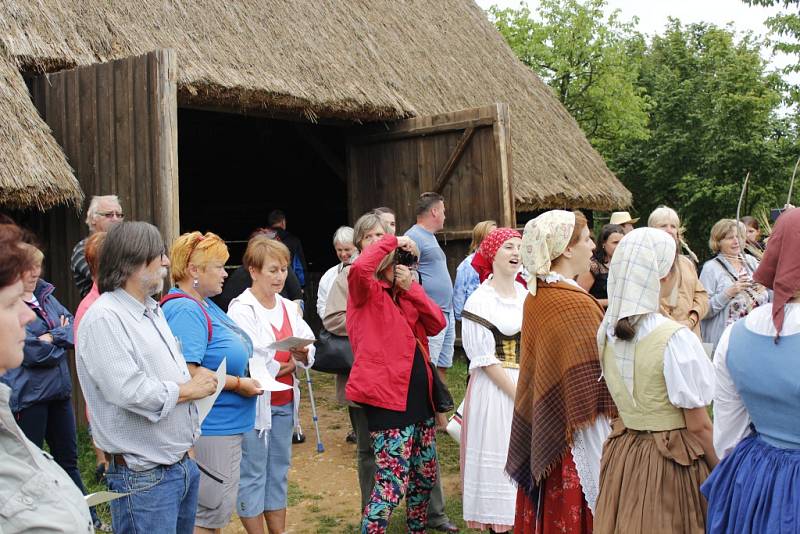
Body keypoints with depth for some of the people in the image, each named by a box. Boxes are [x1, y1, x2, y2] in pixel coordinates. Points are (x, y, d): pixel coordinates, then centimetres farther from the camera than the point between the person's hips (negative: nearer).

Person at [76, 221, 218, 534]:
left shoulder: (153, 311, 13)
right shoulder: (104, 318, -17)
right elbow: (129, 392, -27)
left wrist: (188, 444, 15)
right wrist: (187, 390, -11)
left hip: (183, 464, 9)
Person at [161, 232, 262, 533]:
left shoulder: (204, 305, 12)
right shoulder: (185, 310, -19)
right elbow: (186, 373, -28)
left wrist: (252, 365, 10)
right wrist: (238, 383, -19)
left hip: (225, 426, 10)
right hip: (211, 429, -10)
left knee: (221, 507, 18)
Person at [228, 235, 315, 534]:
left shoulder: (290, 308, 11)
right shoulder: (241, 309, -10)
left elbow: (310, 356, 9)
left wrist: (303, 355, -14)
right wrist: (286, 365, -7)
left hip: (283, 402, 7)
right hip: (254, 403, -6)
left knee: (279, 471, 14)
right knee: (253, 474, 0)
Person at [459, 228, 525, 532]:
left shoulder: (527, 296, 8)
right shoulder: (480, 300, -8)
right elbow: (485, 358, -11)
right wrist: (518, 394, -13)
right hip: (496, 389, -5)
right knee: (500, 457, -1)